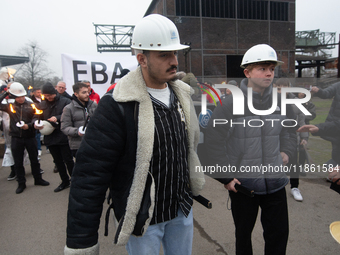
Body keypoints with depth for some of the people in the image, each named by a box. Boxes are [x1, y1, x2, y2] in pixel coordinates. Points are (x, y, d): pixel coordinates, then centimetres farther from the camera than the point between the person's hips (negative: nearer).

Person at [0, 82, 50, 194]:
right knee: (18, 162, 9)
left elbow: (35, 118, -4)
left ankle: (38, 179, 27)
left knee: (34, 159, 11)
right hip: (16, 138, 1)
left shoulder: (31, 105, 0)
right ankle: (21, 183, 23)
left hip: (30, 137, -1)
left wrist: (29, 125, -22)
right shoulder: (10, 106, 3)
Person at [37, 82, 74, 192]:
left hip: (64, 137, -6)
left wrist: (57, 118, -25)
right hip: (50, 137, 6)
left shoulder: (65, 101, -9)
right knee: (58, 161, 16)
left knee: (68, 160, 2)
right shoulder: (42, 104, 8)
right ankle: (65, 181, 31)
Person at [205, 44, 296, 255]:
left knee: (279, 233, 15)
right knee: (243, 233, 19)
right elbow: (213, 143, -11)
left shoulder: (280, 101, -1)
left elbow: (289, 129, 19)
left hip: (275, 181, 3)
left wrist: (287, 152, 5)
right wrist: (225, 177, -10)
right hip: (242, 184, -3)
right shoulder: (230, 103, -15)